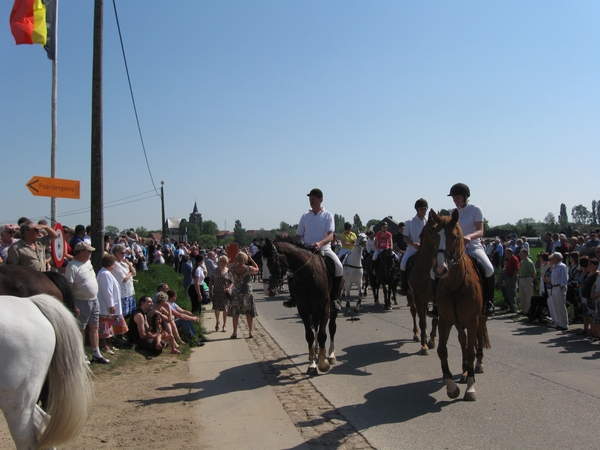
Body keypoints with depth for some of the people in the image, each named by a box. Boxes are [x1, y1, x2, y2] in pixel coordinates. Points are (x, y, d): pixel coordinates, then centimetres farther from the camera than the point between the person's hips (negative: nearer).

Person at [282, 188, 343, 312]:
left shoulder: (327, 215, 0)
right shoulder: (305, 216, 10)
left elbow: (330, 236, -13)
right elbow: (298, 235, 13)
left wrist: (320, 243, -33)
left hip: (324, 248, -3)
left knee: (339, 268, -26)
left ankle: (334, 298, -10)